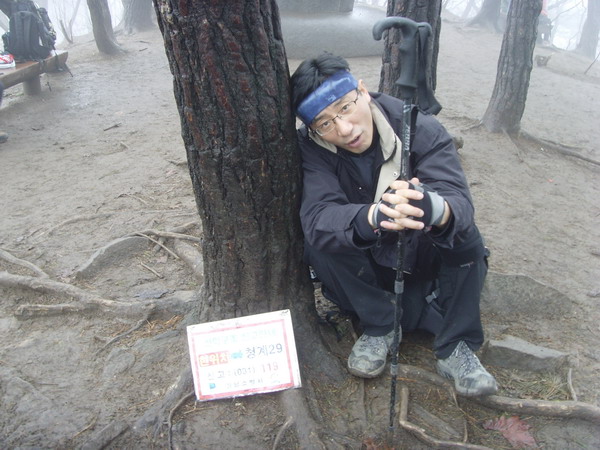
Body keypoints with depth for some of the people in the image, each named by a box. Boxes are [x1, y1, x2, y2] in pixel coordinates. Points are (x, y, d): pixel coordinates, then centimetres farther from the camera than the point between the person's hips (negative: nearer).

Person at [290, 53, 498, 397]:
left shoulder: (418, 126, -22)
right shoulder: (312, 147, -21)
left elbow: (459, 198, -34)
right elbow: (317, 217, -36)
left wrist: (435, 209, -60)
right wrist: (374, 216, -58)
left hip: (424, 256, 0)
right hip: (366, 269, 0)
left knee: (464, 235, -28)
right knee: (320, 242, -28)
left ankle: (456, 346, -11)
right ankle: (379, 326, -8)